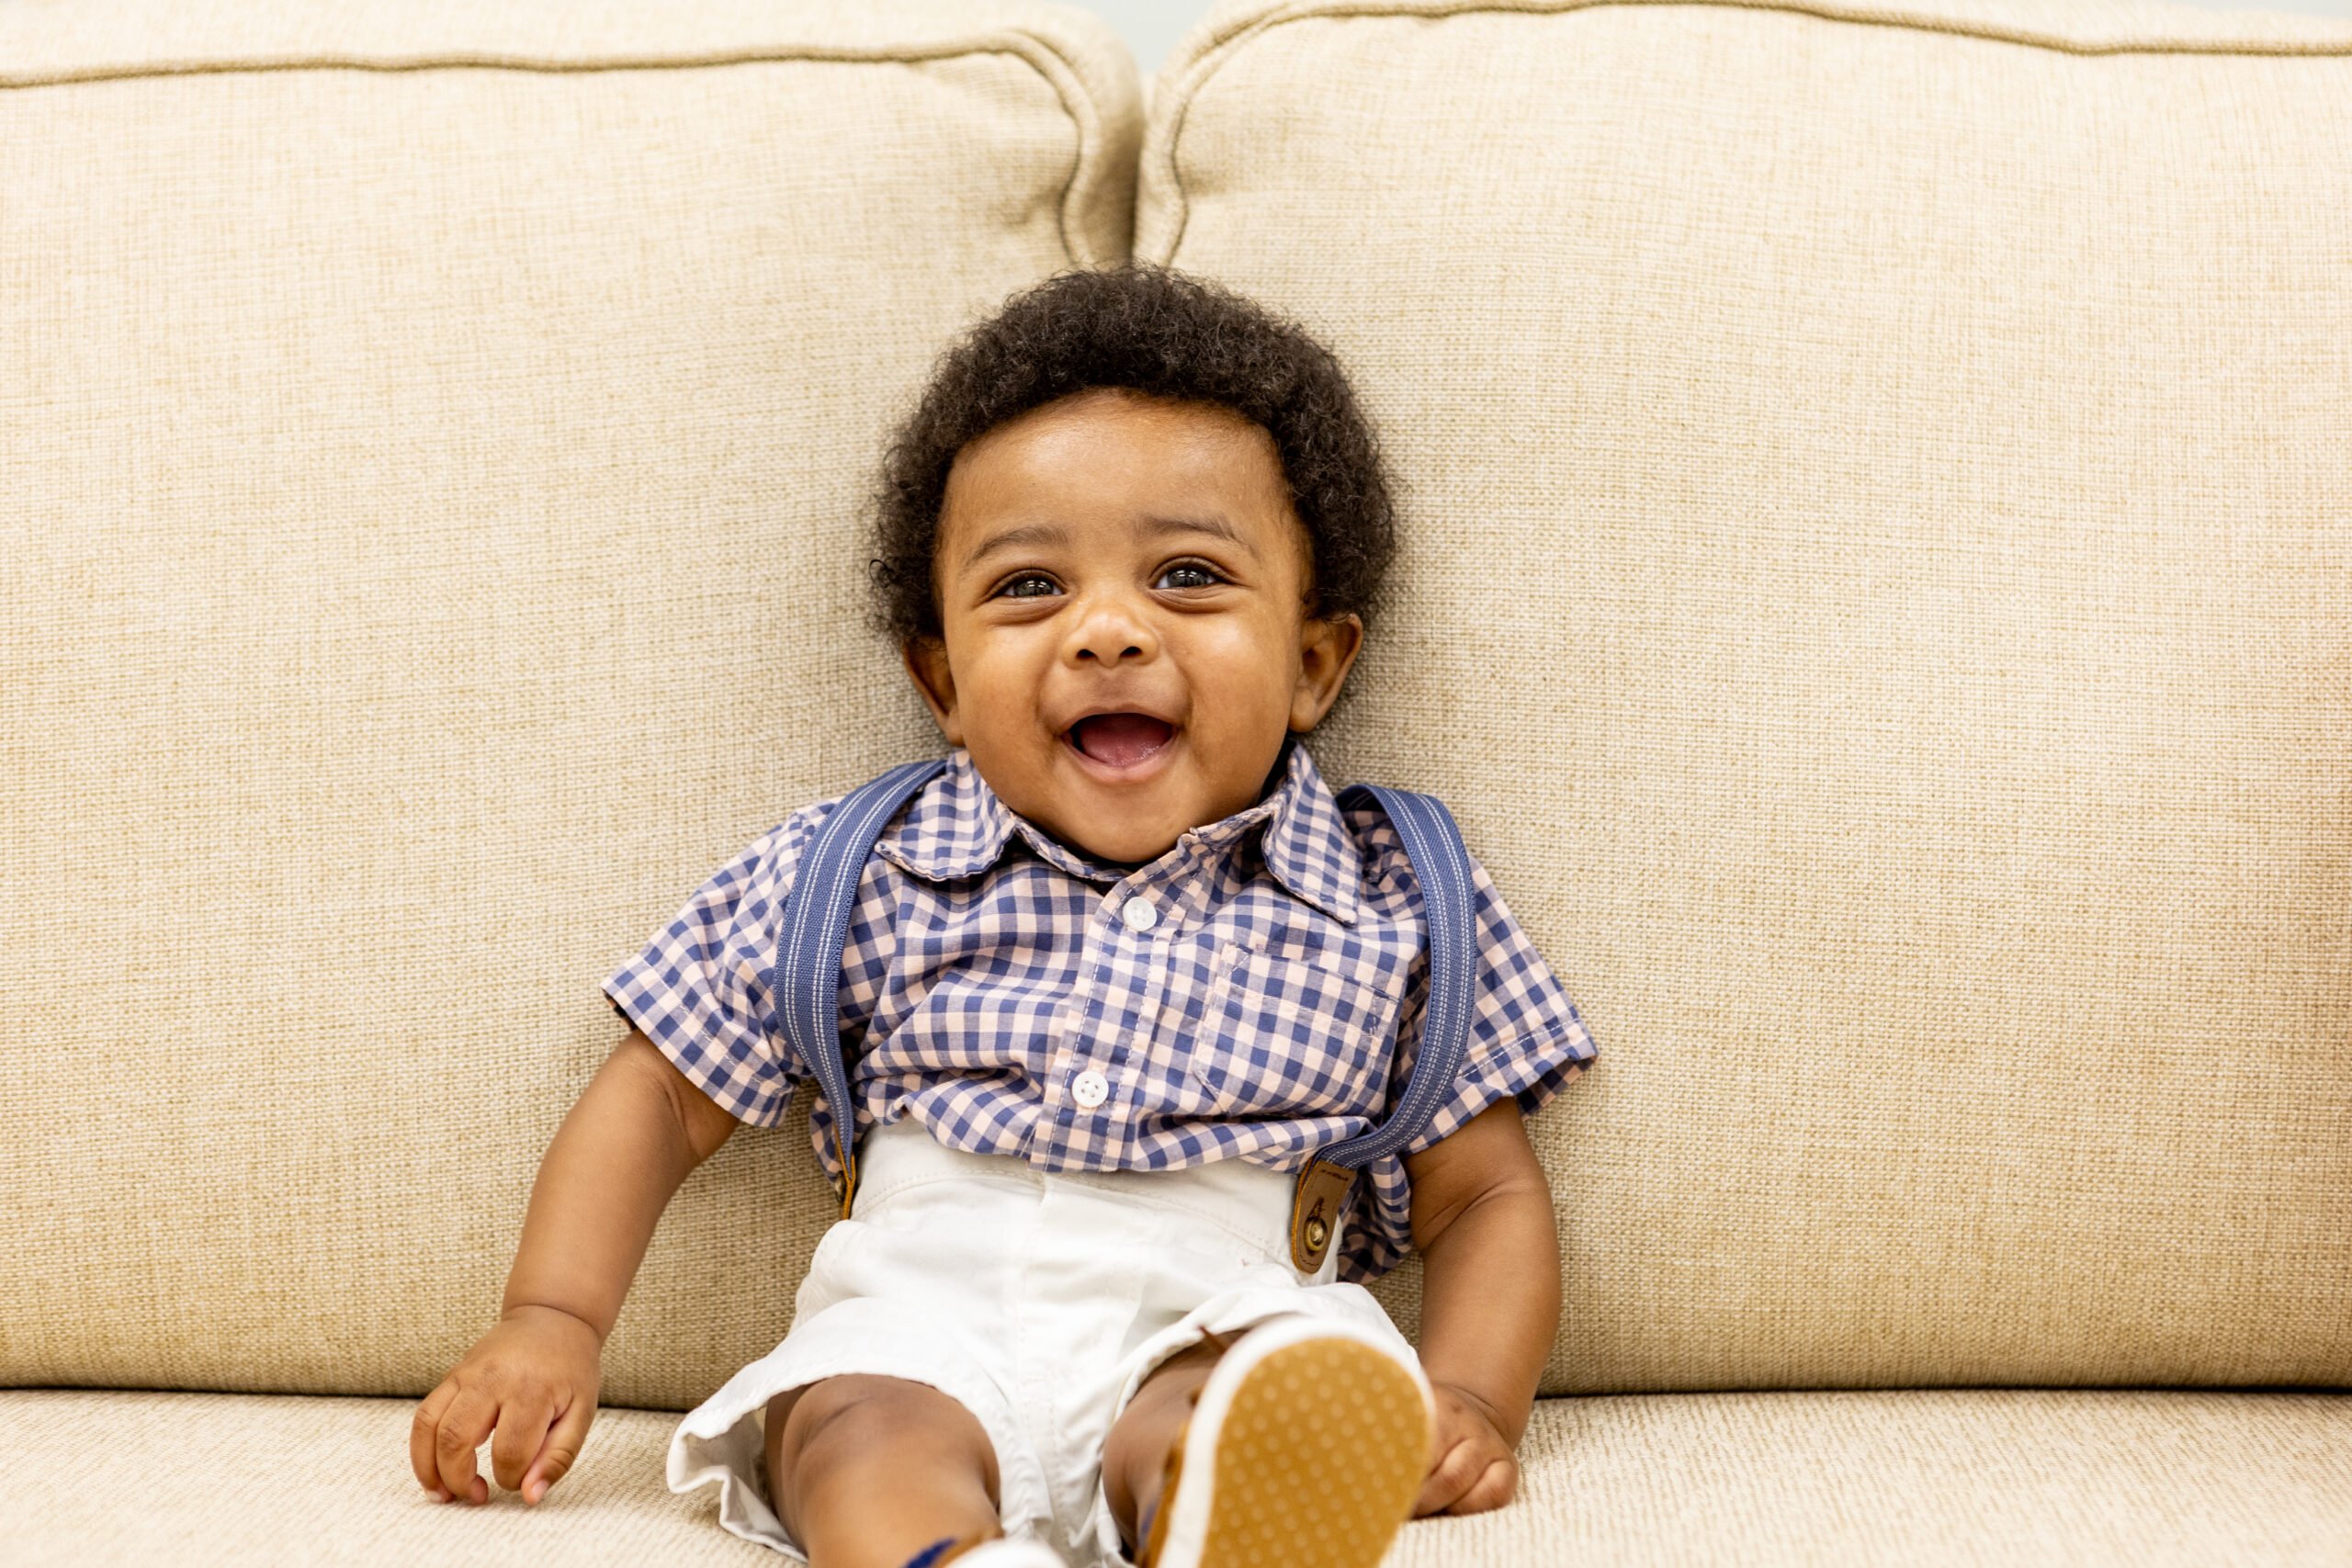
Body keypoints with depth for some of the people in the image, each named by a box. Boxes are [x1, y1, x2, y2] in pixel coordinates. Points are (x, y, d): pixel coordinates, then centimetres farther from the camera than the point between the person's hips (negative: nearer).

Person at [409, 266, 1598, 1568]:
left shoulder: (1392, 913, 11)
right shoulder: (858, 878, 12)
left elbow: (1487, 1193, 16)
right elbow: (658, 1096, 17)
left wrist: (1465, 1396, -4)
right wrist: (550, 1322, 3)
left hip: (1220, 1327, 0)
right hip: (919, 1323, 0)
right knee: (867, 1435, -34)